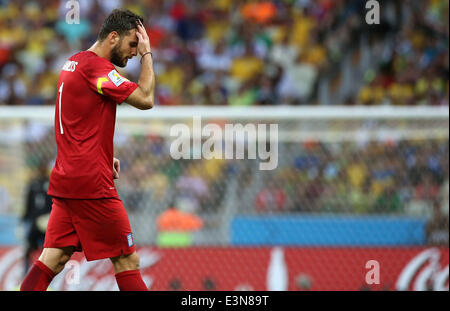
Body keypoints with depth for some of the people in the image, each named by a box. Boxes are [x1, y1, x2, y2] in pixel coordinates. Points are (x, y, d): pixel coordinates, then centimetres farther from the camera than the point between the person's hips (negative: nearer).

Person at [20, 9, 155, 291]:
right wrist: (147, 53, -7)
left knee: (55, 257, 4)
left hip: (66, 178, 9)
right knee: (127, 260, -3)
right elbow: (145, 99, -18)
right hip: (91, 183, -9)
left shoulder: (73, 63, 17)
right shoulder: (97, 67, -14)